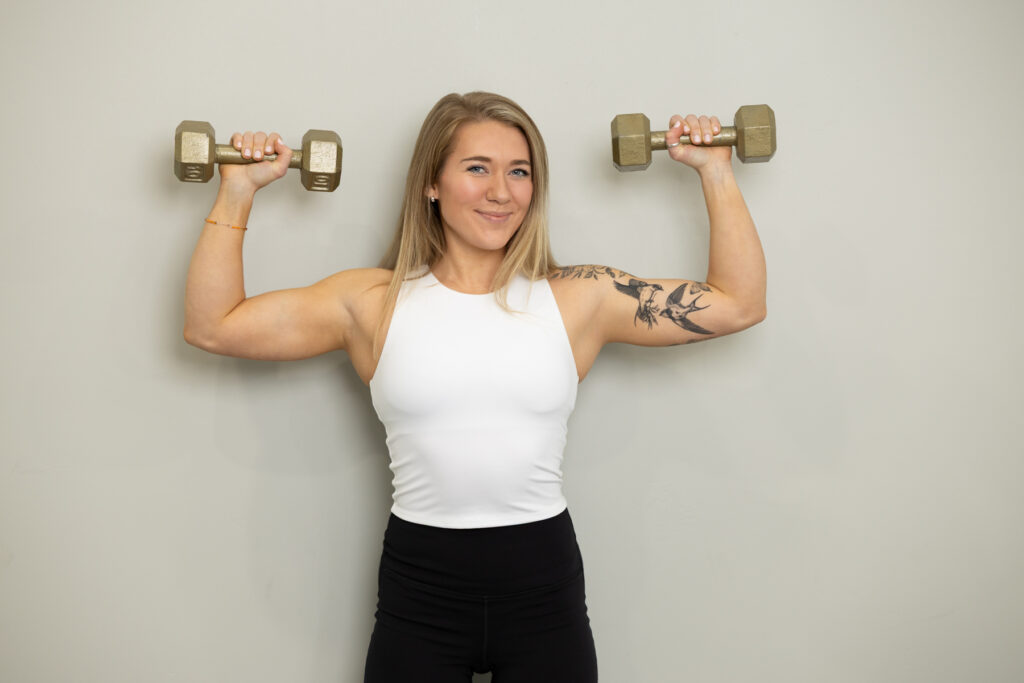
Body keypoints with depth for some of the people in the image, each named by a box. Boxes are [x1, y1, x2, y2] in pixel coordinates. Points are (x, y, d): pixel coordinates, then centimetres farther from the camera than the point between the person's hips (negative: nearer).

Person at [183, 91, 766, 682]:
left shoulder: (580, 297, 1)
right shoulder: (373, 302, 0)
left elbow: (740, 303, 5)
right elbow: (212, 324, 0)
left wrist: (716, 173, 4)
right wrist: (238, 191, -1)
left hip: (544, 586, 1)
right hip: (419, 589, 0)